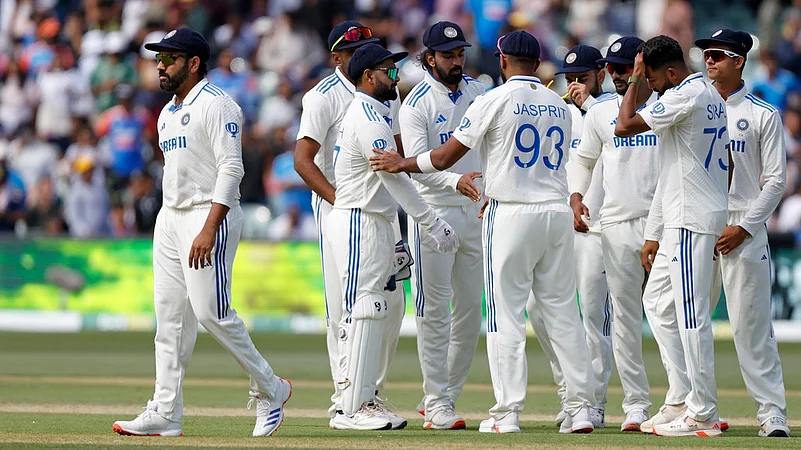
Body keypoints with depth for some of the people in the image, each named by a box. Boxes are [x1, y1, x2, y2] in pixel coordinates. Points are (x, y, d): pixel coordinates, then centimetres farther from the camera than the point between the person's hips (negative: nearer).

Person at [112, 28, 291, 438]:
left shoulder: (216, 105, -11)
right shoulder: (168, 113, 18)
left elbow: (231, 169, -18)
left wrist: (208, 229, -25)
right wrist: (170, 229, 19)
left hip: (211, 215, -9)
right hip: (170, 218, 9)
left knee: (211, 311, -13)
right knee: (170, 316, 4)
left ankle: (268, 389, 3)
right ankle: (165, 414, 2)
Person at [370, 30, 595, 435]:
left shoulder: (495, 101, -6)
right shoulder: (559, 106, 12)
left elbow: (444, 158, -5)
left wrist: (400, 164, 12)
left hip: (511, 214, -5)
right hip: (558, 213, 5)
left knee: (506, 314, -1)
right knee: (563, 312, 8)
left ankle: (507, 413, -3)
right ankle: (580, 409, 6)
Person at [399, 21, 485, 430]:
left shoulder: (477, 93, 9)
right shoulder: (417, 103, -9)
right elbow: (417, 163, -21)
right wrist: (456, 181, -38)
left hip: (474, 212, 6)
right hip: (433, 213, -6)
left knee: (471, 310, 7)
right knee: (435, 312, -4)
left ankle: (441, 396, 18)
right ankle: (437, 405, 0)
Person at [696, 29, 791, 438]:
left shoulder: (763, 115, 2)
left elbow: (775, 181, -2)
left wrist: (744, 227, -12)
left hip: (743, 228, -5)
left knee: (750, 325, -9)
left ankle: (772, 411, -7)